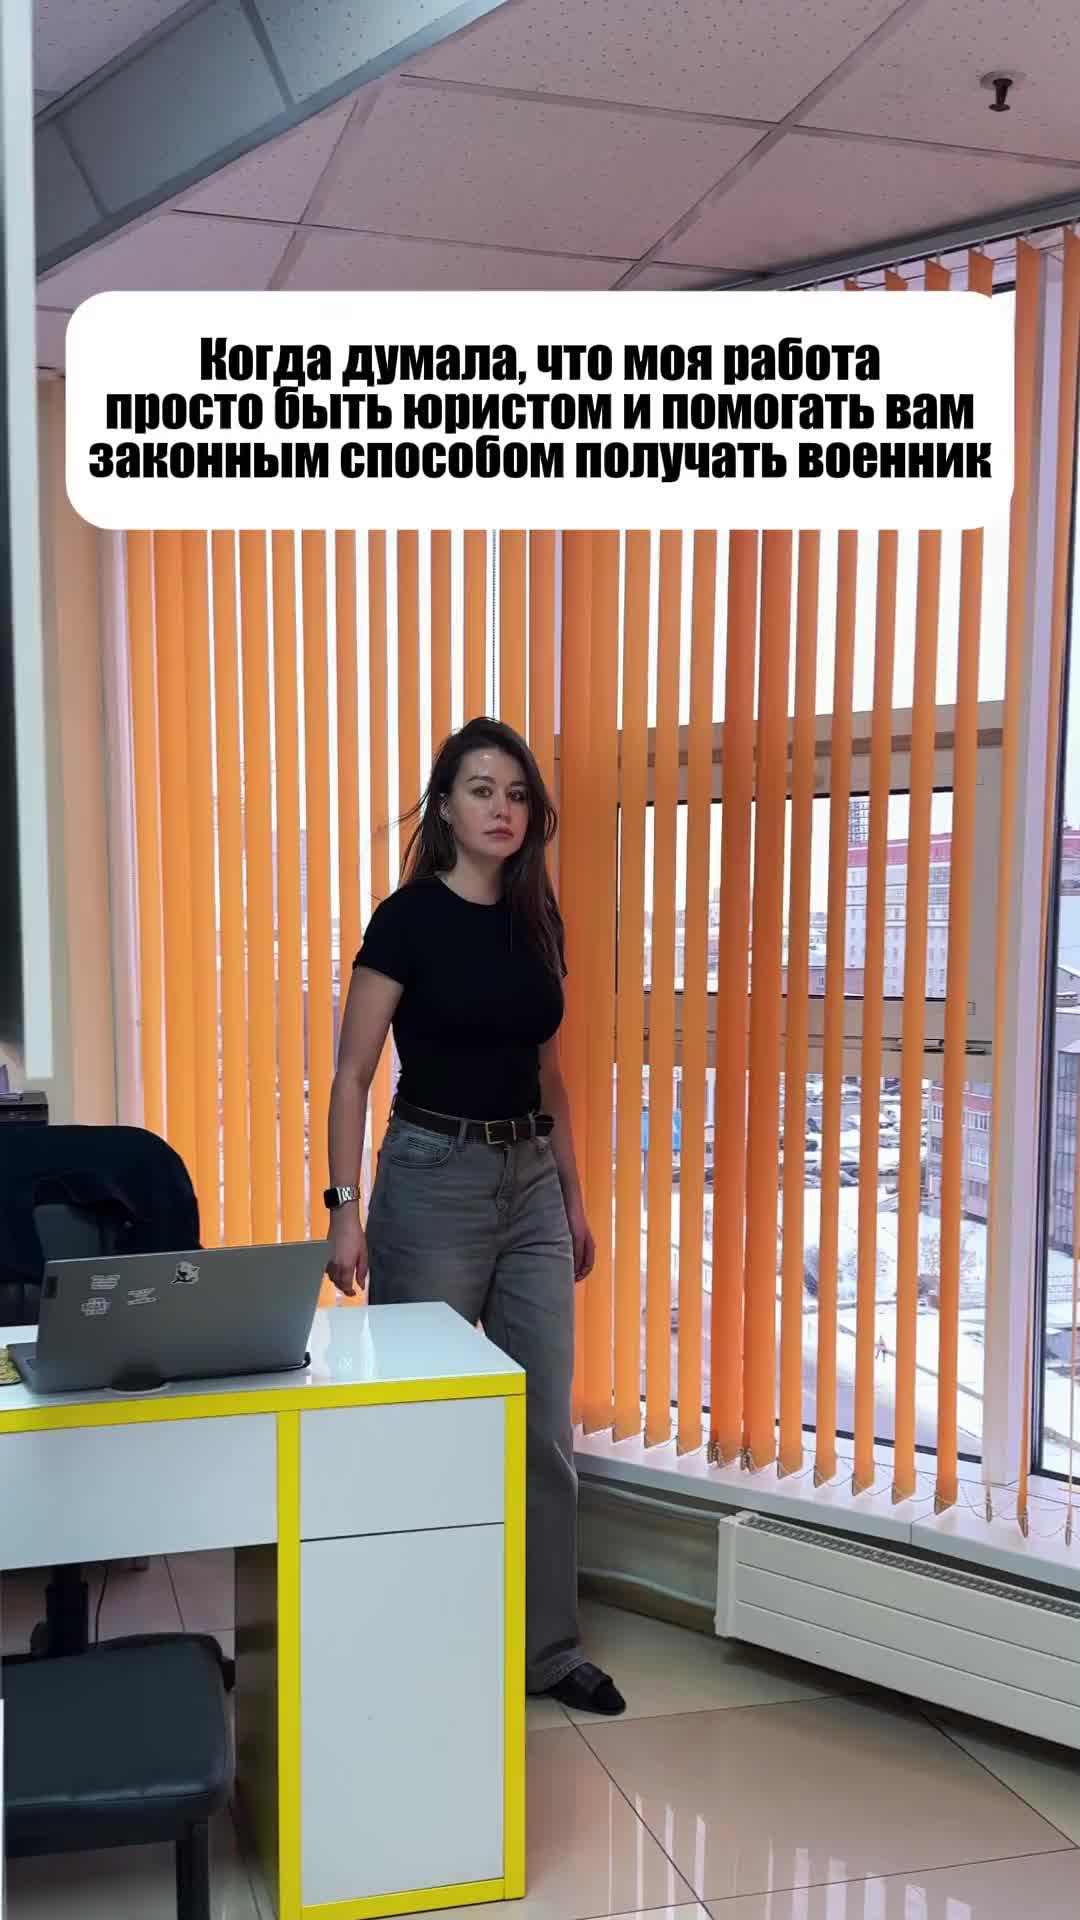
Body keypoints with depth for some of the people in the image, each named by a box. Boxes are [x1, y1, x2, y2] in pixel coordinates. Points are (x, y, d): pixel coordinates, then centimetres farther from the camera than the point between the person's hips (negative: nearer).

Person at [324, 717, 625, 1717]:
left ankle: (548, 1646, 24)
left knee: (546, 1428, 9)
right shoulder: (407, 920, -9)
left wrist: (575, 1196, 15)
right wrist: (345, 1208, -13)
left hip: (532, 1183, 6)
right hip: (433, 1180, -5)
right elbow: (352, 1077, -8)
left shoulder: (537, 920, 8)